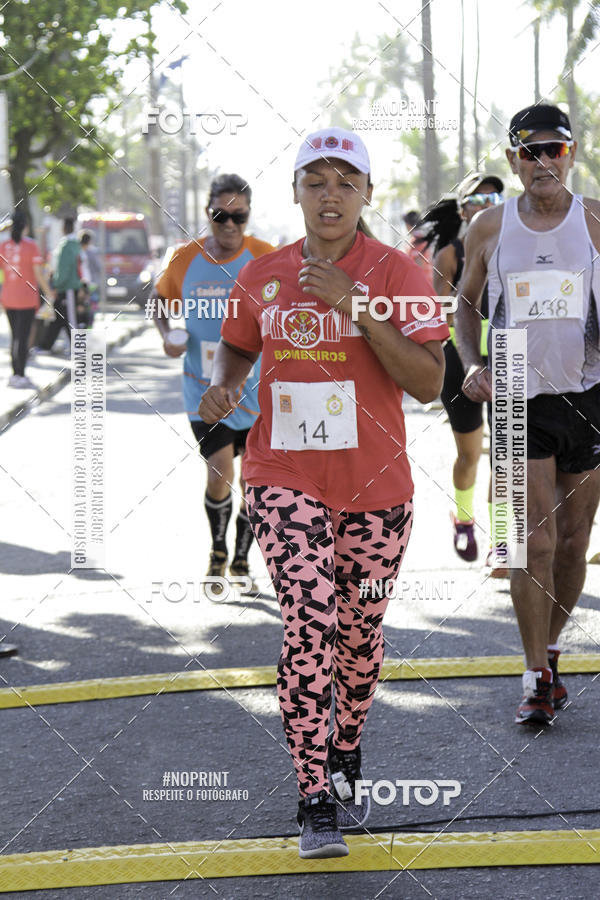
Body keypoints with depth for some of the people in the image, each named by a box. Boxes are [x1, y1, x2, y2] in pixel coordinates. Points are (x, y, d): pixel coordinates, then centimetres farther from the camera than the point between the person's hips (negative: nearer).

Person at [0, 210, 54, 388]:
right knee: (23, 338, -3)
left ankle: (16, 374, 18)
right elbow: (38, 273, -13)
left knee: (16, 336, 15)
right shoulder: (31, 246, -11)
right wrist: (48, 291, 2)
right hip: (27, 298, -5)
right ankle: (20, 376, -3)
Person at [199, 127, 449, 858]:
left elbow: (428, 383, -14)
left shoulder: (395, 274, -5)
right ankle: (315, 802, -11)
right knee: (308, 623, -15)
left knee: (359, 635, 12)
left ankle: (344, 763, 38)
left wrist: (355, 305, -22)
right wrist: (221, 386, -2)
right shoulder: (262, 278, 4)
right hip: (285, 479, 0)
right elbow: (235, 346, 22)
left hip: (375, 487, 0)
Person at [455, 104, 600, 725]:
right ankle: (538, 677, -1)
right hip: (517, 399, 0)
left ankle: (550, 647, 29)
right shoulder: (489, 229, 2)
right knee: (533, 543, -8)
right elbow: (466, 302, 15)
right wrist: (472, 365, -1)